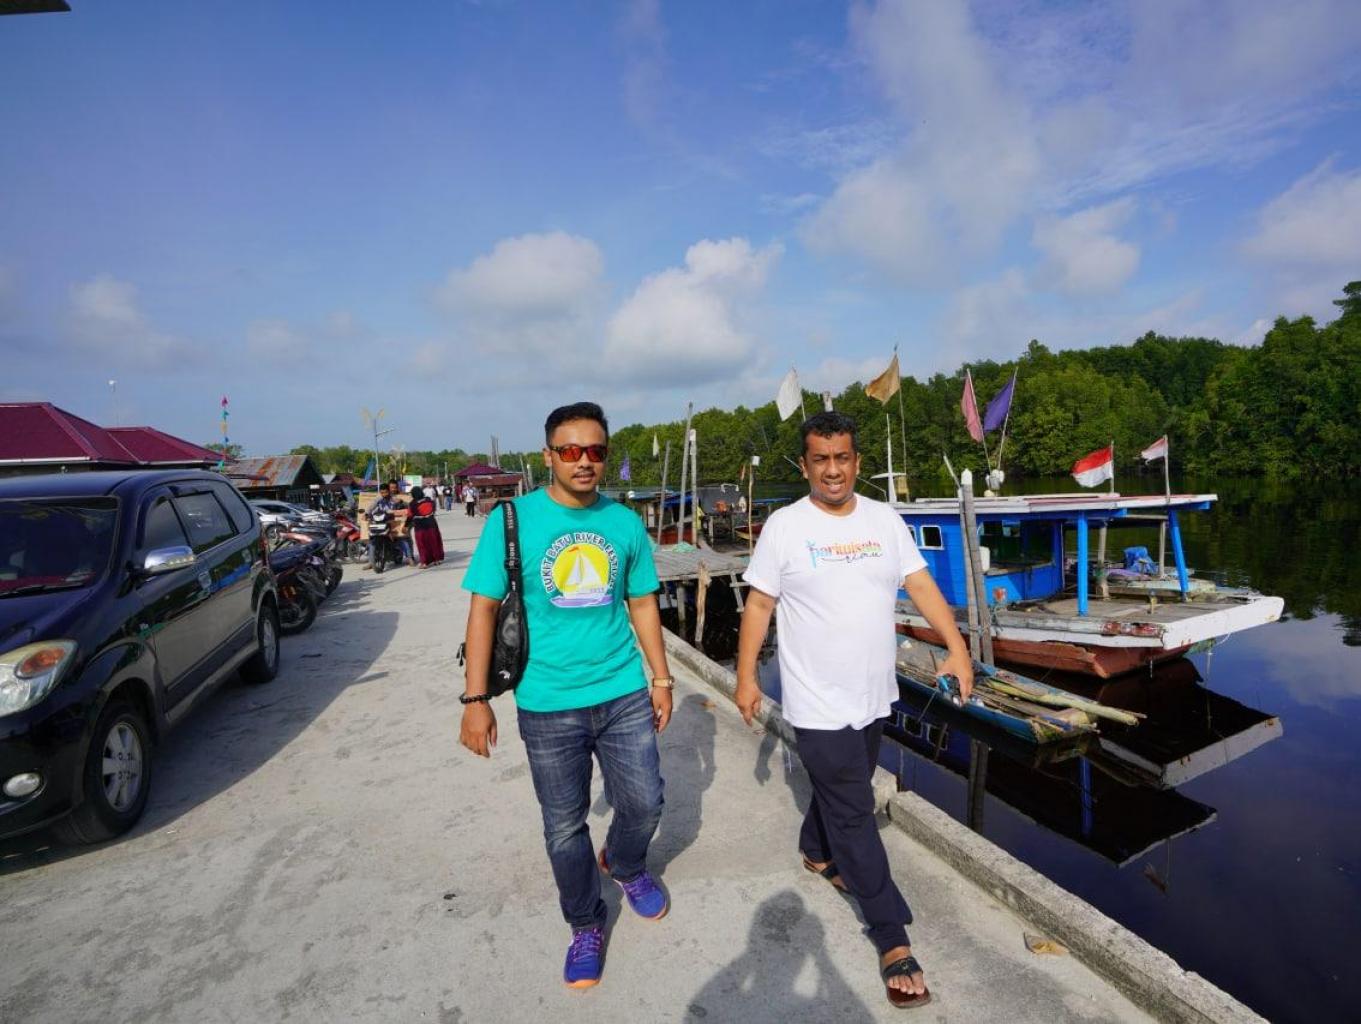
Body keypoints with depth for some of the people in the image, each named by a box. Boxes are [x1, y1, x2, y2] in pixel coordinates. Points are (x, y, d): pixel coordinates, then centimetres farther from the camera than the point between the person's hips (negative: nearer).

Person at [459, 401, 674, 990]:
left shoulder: (624, 522, -1)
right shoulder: (511, 520, -9)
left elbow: (643, 603, 8)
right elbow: (483, 608, -6)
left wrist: (662, 679, 9)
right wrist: (475, 699, -9)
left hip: (624, 695, 2)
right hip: (548, 705, -2)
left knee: (644, 804, 13)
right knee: (565, 826, 13)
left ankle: (625, 866, 49)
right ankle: (586, 925, 40)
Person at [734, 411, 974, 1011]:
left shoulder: (885, 519, 2)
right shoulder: (784, 527, -11)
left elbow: (920, 585, 1)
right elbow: (759, 606, -7)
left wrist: (957, 646, -10)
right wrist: (745, 676, -6)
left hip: (874, 695, 5)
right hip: (819, 704, -5)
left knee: (842, 788, 24)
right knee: (855, 815, 1)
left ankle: (816, 852, 52)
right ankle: (894, 942, 15)